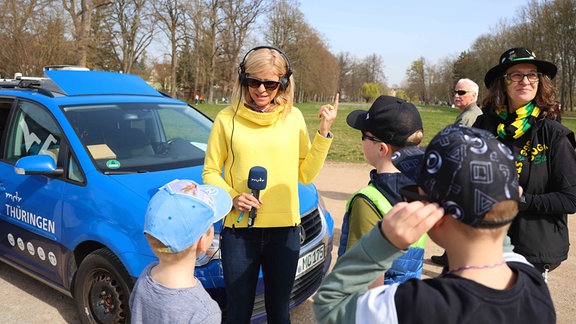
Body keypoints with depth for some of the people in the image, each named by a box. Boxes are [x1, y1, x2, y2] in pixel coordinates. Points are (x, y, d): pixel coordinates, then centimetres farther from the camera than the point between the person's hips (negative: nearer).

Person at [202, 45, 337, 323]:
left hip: (285, 230, 2)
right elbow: (210, 172, 3)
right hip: (239, 229, -1)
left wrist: (324, 133, -4)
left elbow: (306, 174, 3)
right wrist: (232, 197, -14)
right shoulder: (227, 118, -2)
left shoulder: (293, 117, 3)